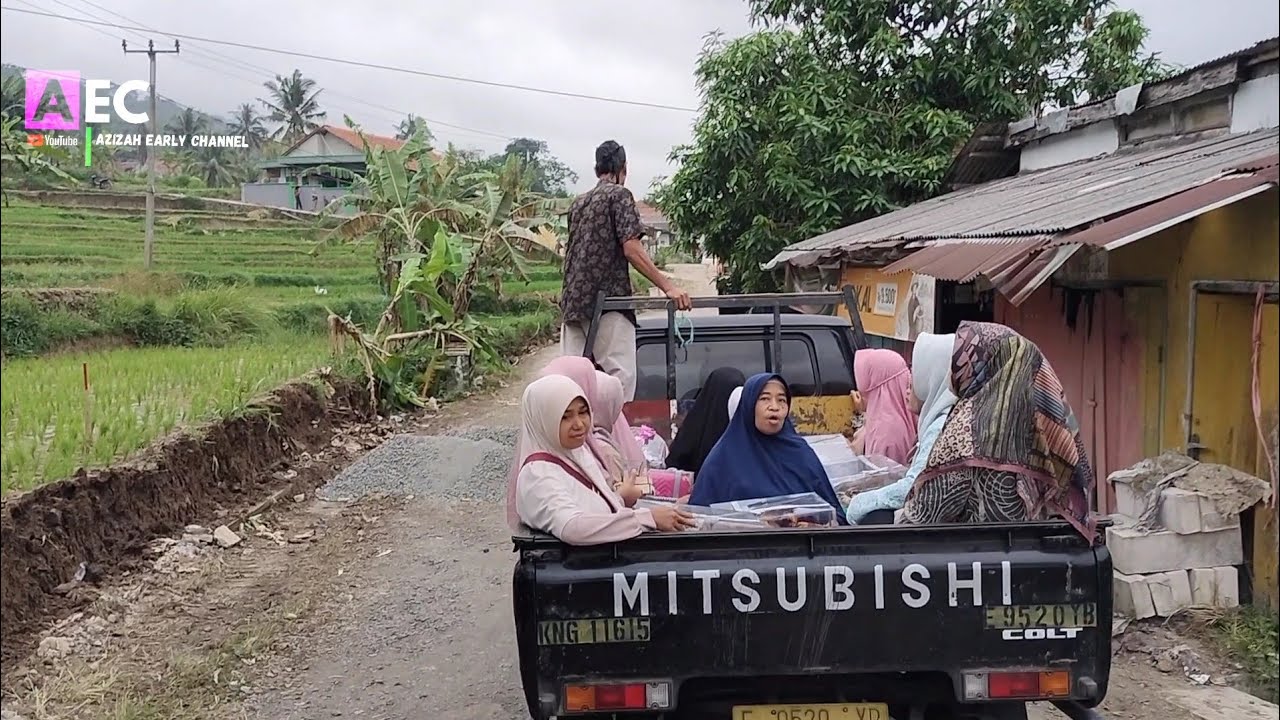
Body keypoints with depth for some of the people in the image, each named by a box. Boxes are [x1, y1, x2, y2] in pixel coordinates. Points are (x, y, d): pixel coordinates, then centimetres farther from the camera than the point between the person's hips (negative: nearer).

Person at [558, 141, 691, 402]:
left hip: (572, 301, 8)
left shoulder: (578, 202, 19)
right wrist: (668, 287, -15)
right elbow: (631, 248, -13)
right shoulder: (619, 195, -2)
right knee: (619, 375, -8)